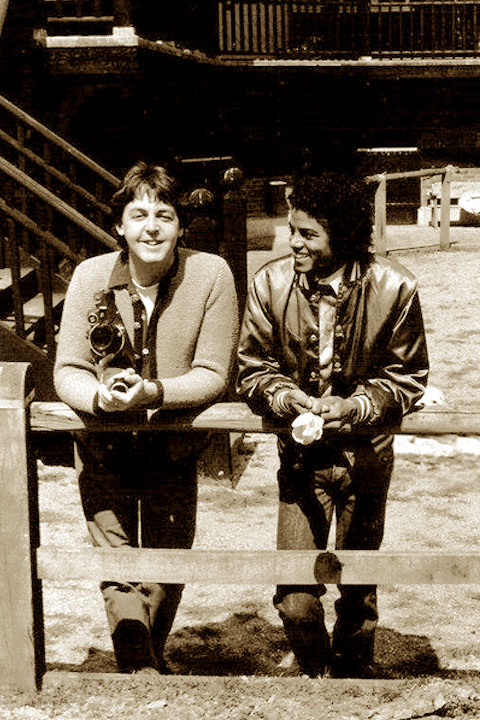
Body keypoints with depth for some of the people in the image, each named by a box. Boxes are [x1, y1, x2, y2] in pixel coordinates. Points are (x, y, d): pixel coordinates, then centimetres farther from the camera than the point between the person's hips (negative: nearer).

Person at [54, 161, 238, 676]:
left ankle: (151, 662, 43)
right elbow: (67, 371, -9)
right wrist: (100, 397, -32)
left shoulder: (211, 275, -15)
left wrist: (152, 393, -32)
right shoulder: (91, 276, -12)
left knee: (168, 571, 15)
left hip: (173, 450, 1)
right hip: (103, 450, 0)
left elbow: (213, 375, -14)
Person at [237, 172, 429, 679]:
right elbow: (252, 369, -1)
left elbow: (408, 377, -4)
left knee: (358, 590, 15)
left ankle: (353, 674, 43)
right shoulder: (270, 283, -10)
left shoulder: (394, 289, -12)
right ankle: (315, 675, 26)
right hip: (301, 455, 0)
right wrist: (291, 399, -21)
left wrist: (353, 406, -21)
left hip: (365, 455, 0)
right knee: (295, 601, -5)